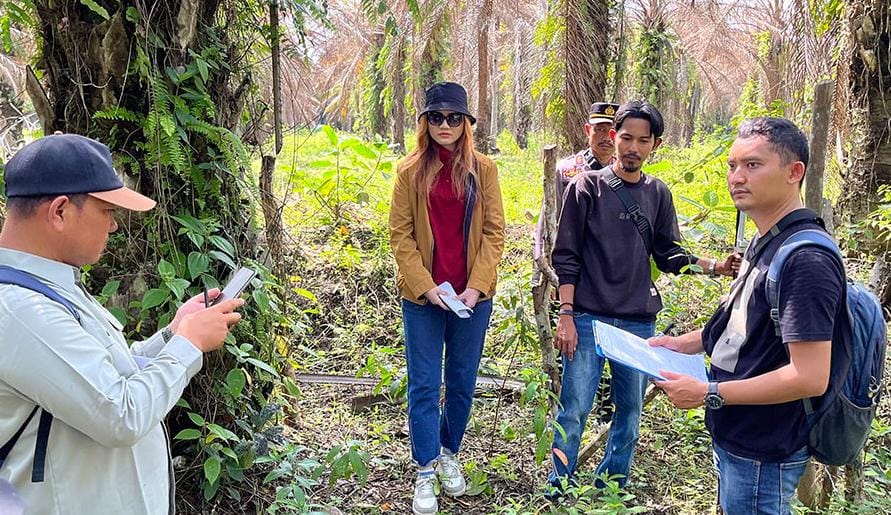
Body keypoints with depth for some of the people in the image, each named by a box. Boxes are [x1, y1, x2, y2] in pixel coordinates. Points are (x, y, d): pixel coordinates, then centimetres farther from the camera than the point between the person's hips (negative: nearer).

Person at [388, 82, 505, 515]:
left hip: (472, 295, 2)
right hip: (423, 295, -1)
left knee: (462, 382, 13)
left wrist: (477, 285, -11)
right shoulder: (411, 171, 0)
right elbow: (401, 234, -2)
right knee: (424, 386, 3)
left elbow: (493, 231, 0)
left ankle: (449, 454, 33)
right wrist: (426, 285, -12)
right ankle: (425, 472, 15)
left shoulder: (482, 169, 2)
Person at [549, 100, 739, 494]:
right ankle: (559, 489, 13)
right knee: (574, 409, -3)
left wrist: (715, 267, -7)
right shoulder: (587, 186, -2)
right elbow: (566, 256, -4)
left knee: (630, 411, 11)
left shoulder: (658, 194, 9)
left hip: (639, 322, 4)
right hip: (588, 318, -4)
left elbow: (669, 256, 10)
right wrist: (566, 314, -10)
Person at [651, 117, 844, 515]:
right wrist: (684, 343, 7)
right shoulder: (763, 244, 6)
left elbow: (811, 376, -28)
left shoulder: (806, 259, -25)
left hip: (763, 454, -9)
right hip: (736, 437, 9)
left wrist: (708, 393, -23)